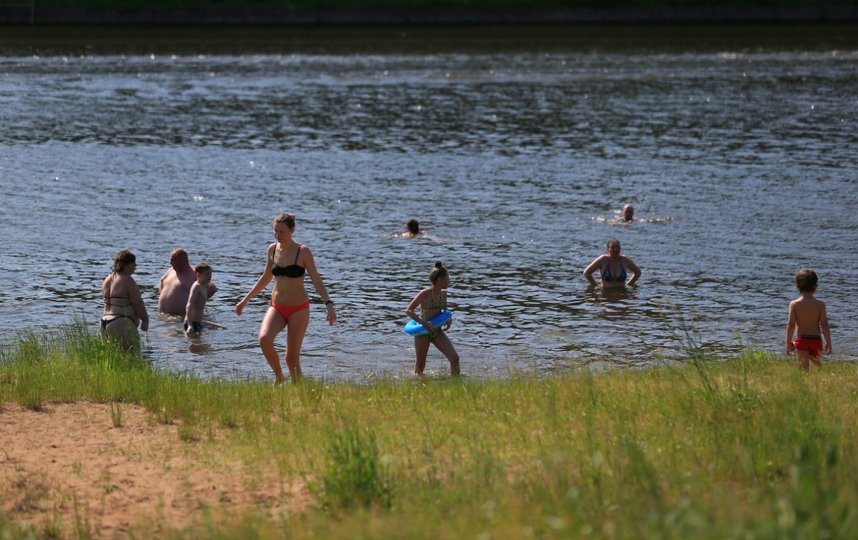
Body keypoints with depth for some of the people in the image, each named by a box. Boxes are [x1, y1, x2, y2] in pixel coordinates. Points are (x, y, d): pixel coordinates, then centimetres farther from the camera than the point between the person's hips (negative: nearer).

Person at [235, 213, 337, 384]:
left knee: (292, 357, -5)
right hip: (276, 307, 4)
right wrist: (245, 300, 21)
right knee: (264, 339, -23)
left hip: (298, 309, -4)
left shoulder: (303, 252, -10)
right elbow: (266, 278, 18)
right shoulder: (272, 249, 4)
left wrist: (329, 304, -22)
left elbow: (316, 280, -9)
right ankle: (278, 376, 0)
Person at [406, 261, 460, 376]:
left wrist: (448, 321, 2)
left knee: (454, 358, -8)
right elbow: (408, 311, -16)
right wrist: (424, 323, -26)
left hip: (437, 332, 6)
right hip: (423, 332, -6)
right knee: (420, 366, 3)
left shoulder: (443, 293, 5)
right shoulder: (425, 293, -15)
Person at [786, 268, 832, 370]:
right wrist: (828, 343, 4)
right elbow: (824, 325, -4)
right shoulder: (820, 304, -3)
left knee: (804, 369, -1)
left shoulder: (794, 304, -5)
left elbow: (791, 325, -7)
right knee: (818, 366, 18)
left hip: (801, 340, -1)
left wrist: (788, 343, 0)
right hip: (816, 340, 1)